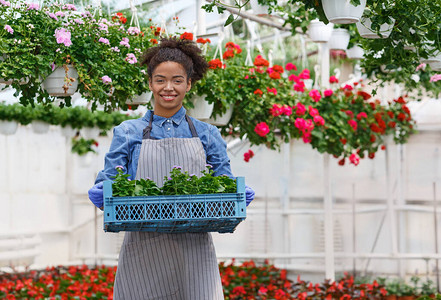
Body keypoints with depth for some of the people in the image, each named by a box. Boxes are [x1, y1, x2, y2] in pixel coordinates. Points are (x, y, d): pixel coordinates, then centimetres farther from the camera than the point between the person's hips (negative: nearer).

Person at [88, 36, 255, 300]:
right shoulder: (128, 133, 12)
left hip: (193, 248, 0)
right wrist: (100, 193, -16)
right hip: (143, 249, 0)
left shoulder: (207, 135, 13)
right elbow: (108, 179, 6)